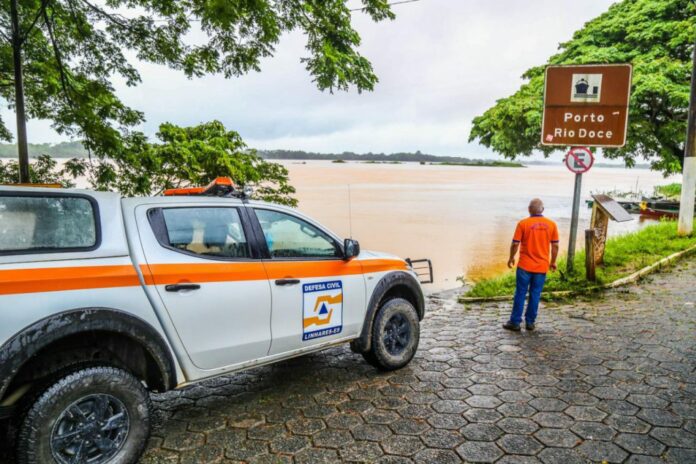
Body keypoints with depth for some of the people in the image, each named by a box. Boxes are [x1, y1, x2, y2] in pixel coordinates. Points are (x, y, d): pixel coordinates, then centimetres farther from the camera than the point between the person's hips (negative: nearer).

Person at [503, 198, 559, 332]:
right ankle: (530, 322, 16)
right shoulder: (551, 224, 0)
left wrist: (511, 258, 7)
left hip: (525, 266, -2)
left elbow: (515, 244, -8)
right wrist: (553, 262, 14)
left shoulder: (523, 223, -9)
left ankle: (515, 322, 10)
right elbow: (555, 246, 2)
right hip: (542, 267, 2)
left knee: (520, 294, 5)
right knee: (535, 295, 10)